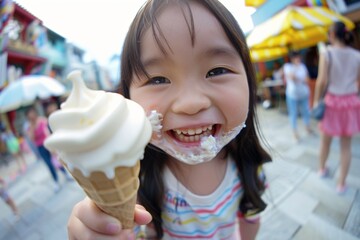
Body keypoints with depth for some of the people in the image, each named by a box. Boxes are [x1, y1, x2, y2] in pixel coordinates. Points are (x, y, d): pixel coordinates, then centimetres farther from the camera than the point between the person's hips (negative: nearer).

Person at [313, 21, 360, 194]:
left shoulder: (327, 53, -8)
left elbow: (322, 81, -15)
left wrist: (316, 100, -7)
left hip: (332, 101, -3)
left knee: (325, 139, 16)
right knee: (346, 144, 9)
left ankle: (322, 169, 37)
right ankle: (341, 183, 17)